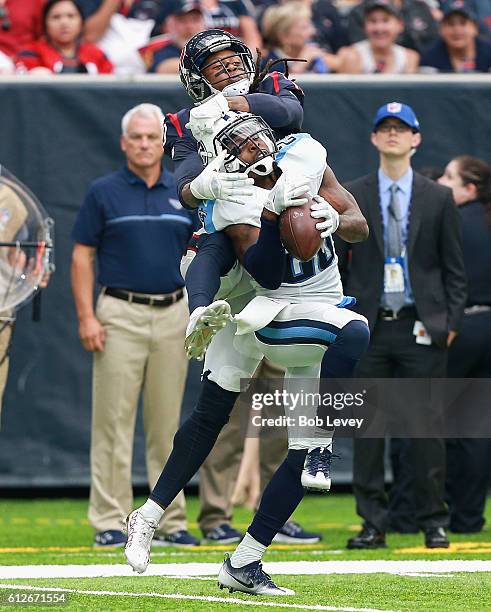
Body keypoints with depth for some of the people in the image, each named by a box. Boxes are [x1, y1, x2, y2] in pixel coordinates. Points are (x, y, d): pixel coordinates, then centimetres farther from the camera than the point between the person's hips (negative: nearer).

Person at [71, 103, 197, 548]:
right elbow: (82, 257, 0)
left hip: (173, 315, 3)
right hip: (120, 315, -3)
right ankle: (110, 522, -2)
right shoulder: (104, 193, 1)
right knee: (114, 420, -4)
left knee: (167, 423, 7)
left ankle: (172, 521, 11)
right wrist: (86, 316, -9)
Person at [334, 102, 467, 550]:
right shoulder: (351, 197, 7)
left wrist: (452, 320, -1)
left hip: (422, 329, -1)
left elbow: (455, 268, 8)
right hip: (368, 328, 1)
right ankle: (373, 524, 6)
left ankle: (434, 523, 8)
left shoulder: (438, 198, 6)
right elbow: (336, 264, 8)